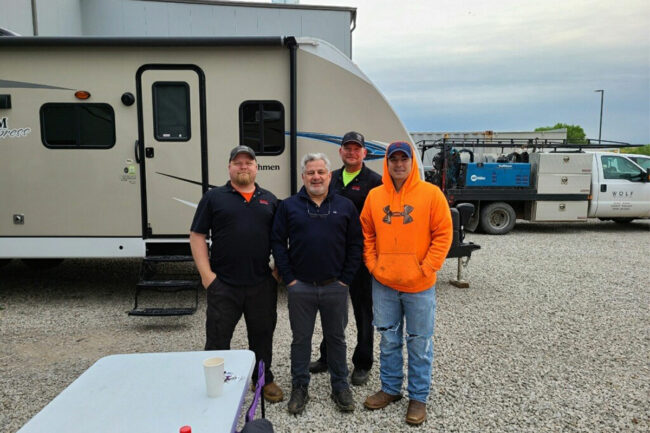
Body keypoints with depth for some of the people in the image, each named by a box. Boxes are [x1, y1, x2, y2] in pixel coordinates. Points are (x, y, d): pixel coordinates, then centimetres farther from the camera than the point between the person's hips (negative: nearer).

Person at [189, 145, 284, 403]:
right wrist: (206, 273, -7)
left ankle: (264, 380, 34)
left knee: (262, 334, 15)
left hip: (262, 284, 3)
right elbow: (197, 236, -1)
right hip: (223, 285, -2)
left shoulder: (269, 200, 10)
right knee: (218, 337, 8)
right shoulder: (214, 198, 2)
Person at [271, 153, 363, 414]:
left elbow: (355, 244, 3)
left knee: (336, 338, 13)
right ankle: (299, 388, 28)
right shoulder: (288, 206, 2)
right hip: (300, 287, 0)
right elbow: (278, 243, 1)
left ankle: (340, 386, 30)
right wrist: (289, 278, -5)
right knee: (300, 339, 11)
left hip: (335, 286, 1)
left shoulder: (345, 206, 3)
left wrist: (346, 279, -3)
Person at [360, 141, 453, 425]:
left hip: (419, 285, -3)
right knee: (389, 341, 16)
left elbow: (443, 235, -7)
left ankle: (418, 398, 25)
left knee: (419, 344, 9)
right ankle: (390, 389, 33)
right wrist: (373, 265, 0)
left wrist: (427, 268, -12)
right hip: (383, 284, 3)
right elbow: (367, 234, 10)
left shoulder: (431, 194, -6)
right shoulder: (374, 196, 3)